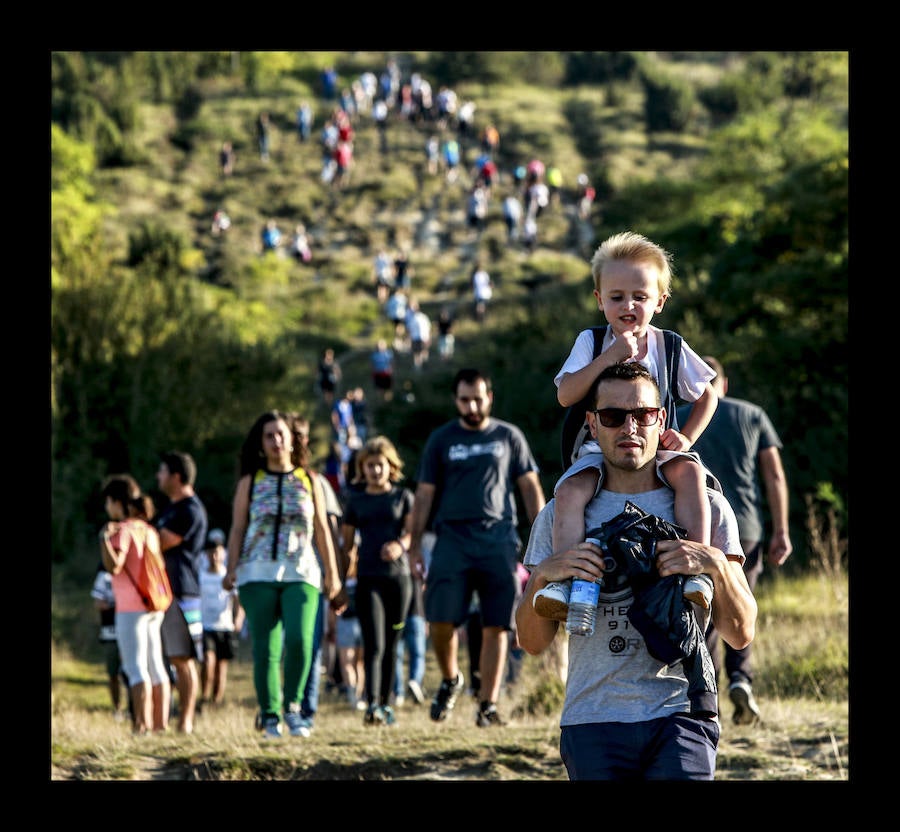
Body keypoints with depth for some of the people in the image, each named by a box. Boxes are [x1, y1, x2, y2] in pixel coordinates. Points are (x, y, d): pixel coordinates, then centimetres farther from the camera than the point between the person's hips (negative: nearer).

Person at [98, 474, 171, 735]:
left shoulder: (123, 530, -12)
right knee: (155, 666, 11)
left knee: (136, 667, -8)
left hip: (130, 608, -8)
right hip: (155, 607, 8)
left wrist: (104, 539, -23)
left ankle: (142, 723, -13)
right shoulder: (149, 531, 13)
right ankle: (160, 721, 13)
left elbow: (113, 566, -24)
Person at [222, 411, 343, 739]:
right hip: (258, 575, 0)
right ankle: (270, 716, 3)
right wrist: (232, 569, -4)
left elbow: (322, 529, 15)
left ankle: (292, 705, -1)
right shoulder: (249, 482, 10)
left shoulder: (309, 481, 13)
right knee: (265, 648, -5)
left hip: (301, 574, 0)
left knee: (299, 639, -19)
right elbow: (237, 529, 8)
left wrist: (331, 572, 11)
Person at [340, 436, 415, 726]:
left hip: (398, 575, 0)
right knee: (374, 645, -13)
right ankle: (372, 705, -24)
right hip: (368, 579, 0)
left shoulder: (403, 496, 9)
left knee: (391, 645, 6)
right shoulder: (356, 501, 11)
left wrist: (400, 545, -25)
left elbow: (413, 530, -3)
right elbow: (347, 544, 14)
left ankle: (385, 703, 17)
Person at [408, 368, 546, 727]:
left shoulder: (509, 437, 11)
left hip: (498, 539, 0)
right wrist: (414, 545, 5)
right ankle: (450, 680, 15)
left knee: (496, 626, -3)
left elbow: (530, 488, 13)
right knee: (441, 620, -12)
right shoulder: (441, 439, 10)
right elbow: (425, 494, 11)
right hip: (453, 539, 0)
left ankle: (488, 705, 1)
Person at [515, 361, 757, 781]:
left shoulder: (705, 507, 9)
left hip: (680, 715, -1)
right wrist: (544, 575, -10)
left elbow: (741, 634, 5)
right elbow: (532, 642, 8)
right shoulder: (560, 515, 11)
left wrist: (716, 564, -12)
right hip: (592, 720, 1)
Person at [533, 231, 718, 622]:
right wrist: (610, 356, -22)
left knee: (689, 472, -31)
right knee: (571, 490, -31)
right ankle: (563, 581, -33)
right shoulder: (590, 342, 0)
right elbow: (565, 395, -15)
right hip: (599, 450, 0)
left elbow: (707, 396, 14)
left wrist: (686, 437, -3)